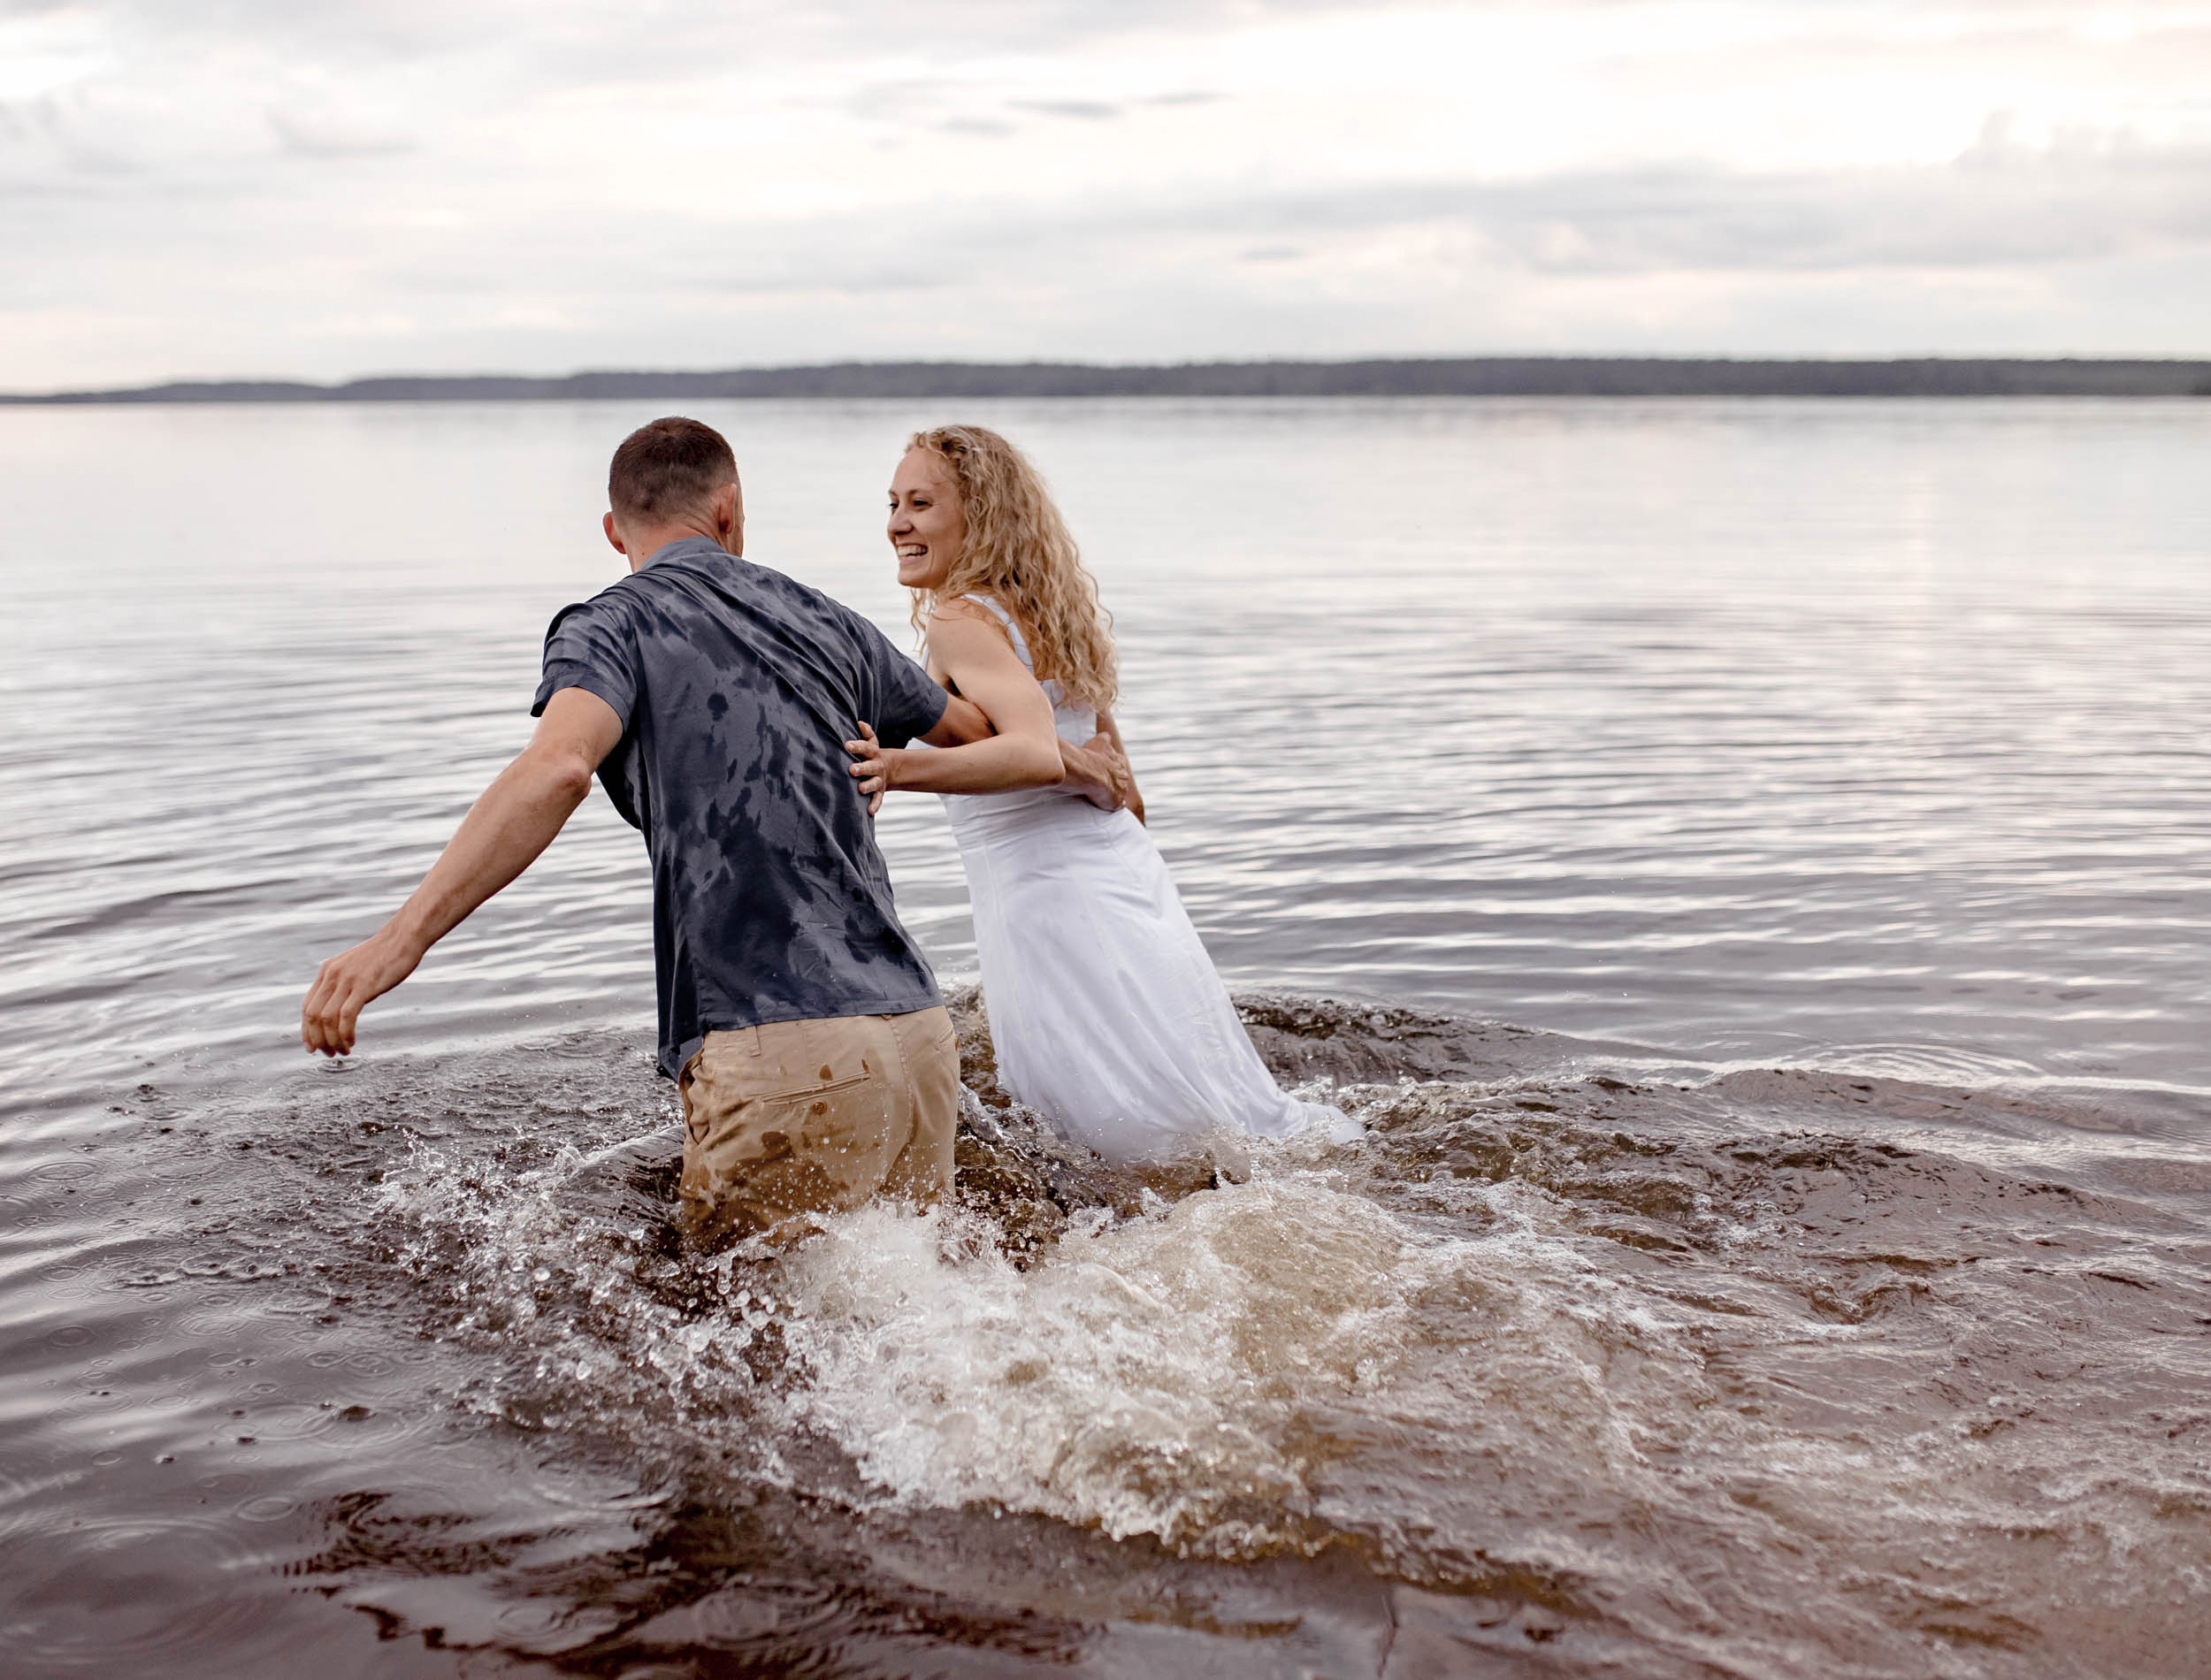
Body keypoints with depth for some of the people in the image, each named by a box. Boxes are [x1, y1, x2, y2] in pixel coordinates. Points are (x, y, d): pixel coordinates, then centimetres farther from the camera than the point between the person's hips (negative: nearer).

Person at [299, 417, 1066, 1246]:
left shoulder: (610, 627, 3)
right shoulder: (826, 621, 17)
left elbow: (556, 770, -20)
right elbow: (1028, 750, 25)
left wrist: (399, 940, -22)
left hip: (785, 1054, -5)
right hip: (919, 1031, 6)